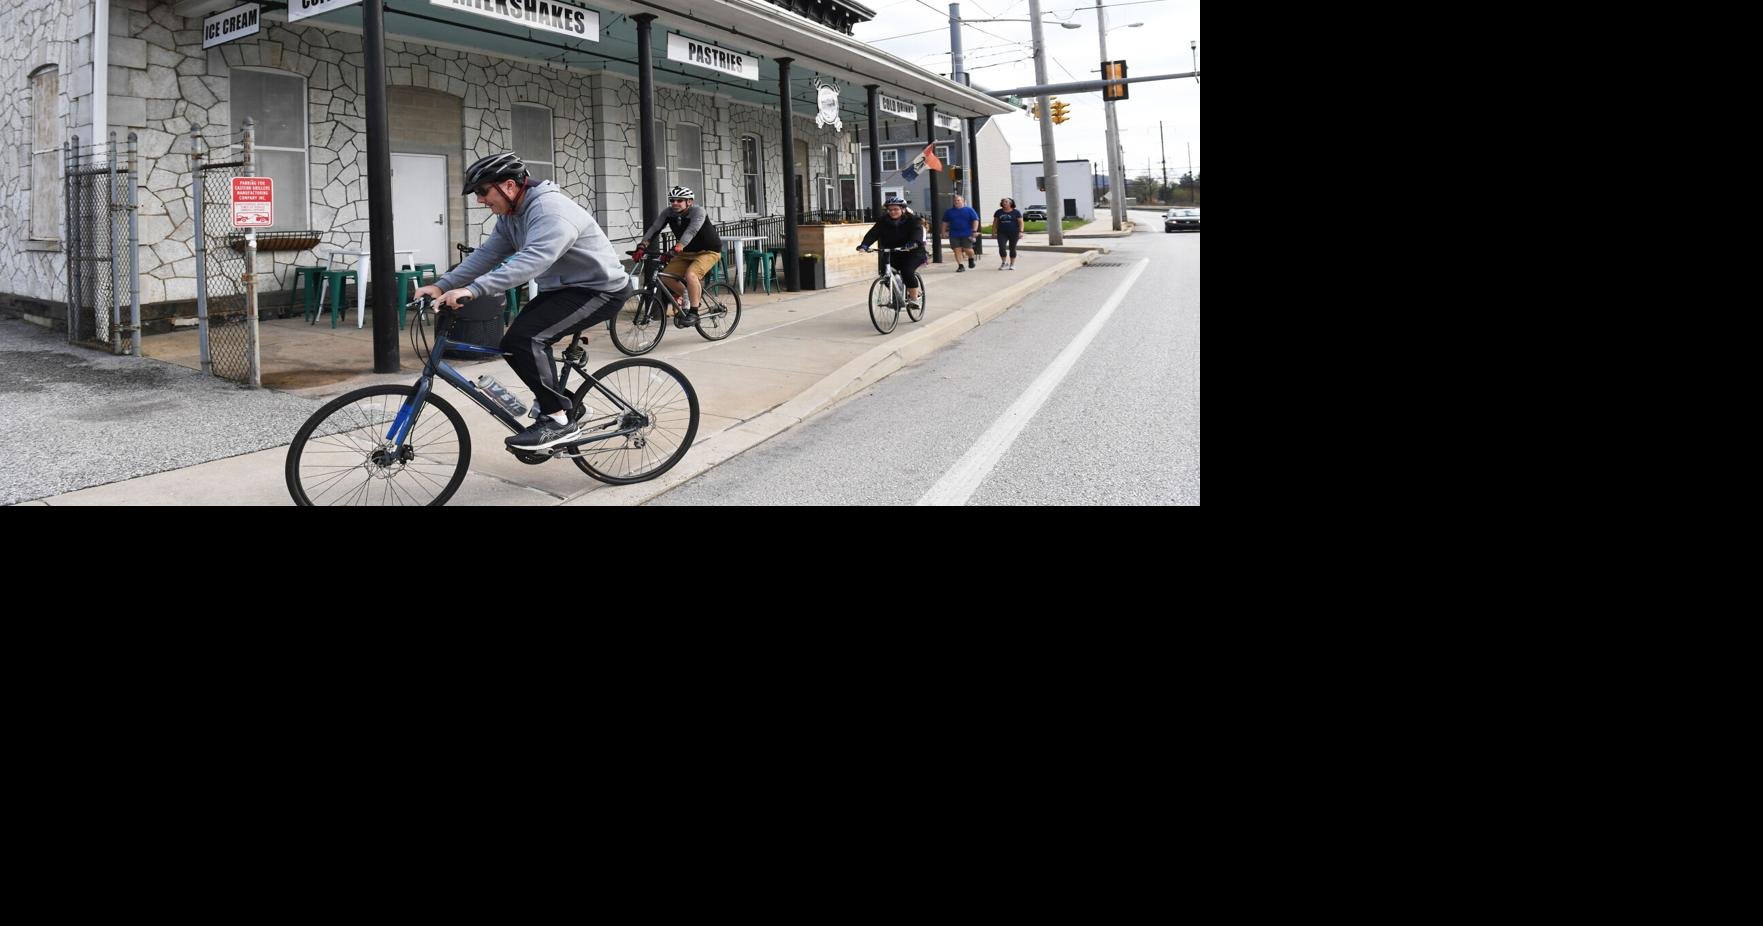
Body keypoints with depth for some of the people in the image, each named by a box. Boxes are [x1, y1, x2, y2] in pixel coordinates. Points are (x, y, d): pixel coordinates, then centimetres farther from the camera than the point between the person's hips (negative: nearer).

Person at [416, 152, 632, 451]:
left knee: (521, 339, -22)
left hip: (600, 290, -10)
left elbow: (531, 261, -38)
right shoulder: (510, 216, 7)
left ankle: (558, 420, -14)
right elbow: (486, 255, 3)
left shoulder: (550, 210, -25)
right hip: (563, 288, 10)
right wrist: (442, 286, -8)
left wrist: (472, 290, -44)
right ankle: (557, 401, 29)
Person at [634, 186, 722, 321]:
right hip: (686, 253, 7)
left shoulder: (698, 212, -23)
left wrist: (677, 248, -54)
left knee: (690, 274, -31)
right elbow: (654, 228, -16)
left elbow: (691, 231, -39)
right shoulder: (669, 213, -7)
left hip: (708, 252, -7)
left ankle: (693, 312, -20)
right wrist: (642, 246, -32)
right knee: (666, 277, -6)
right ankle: (694, 297, 15)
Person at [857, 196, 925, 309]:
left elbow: (917, 232, -27)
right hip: (893, 253, 5)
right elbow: (873, 233, -12)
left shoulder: (912, 220, -8)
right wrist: (864, 245, -32)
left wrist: (913, 242, -49)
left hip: (912, 253, -5)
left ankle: (914, 299, -17)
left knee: (907, 271, -29)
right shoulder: (884, 222, 1)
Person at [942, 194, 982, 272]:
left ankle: (971, 259, 28)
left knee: (967, 249, -3)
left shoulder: (969, 210, 1)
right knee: (957, 250, -3)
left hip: (966, 234, -3)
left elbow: (975, 220, -1)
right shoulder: (949, 211, 9)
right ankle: (960, 266, 3)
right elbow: (945, 222, 16)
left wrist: (974, 231, -10)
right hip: (954, 235, 3)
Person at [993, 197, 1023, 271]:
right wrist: (993, 232, 8)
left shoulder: (1016, 212, 1)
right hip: (1002, 233, 2)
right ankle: (1004, 263, 3)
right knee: (1002, 248, -13)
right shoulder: (998, 212, 8)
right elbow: (995, 223, 13)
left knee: (1012, 249, 4)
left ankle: (1012, 264, 16)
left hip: (1013, 233, -1)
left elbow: (1021, 222, -1)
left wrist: (1021, 231, -11)